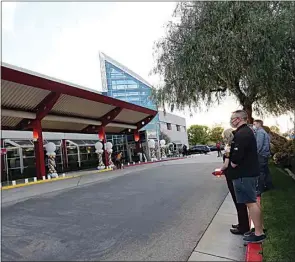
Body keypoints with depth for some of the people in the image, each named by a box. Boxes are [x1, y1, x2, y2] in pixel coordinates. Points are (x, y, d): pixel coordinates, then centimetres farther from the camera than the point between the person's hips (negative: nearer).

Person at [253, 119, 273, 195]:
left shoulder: (260, 132, -13)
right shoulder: (264, 132, 19)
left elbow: (259, 145, -21)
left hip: (261, 155, -10)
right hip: (265, 154, 10)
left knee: (261, 172, -7)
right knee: (266, 170, 17)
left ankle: (260, 189, -3)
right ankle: (269, 185, 26)